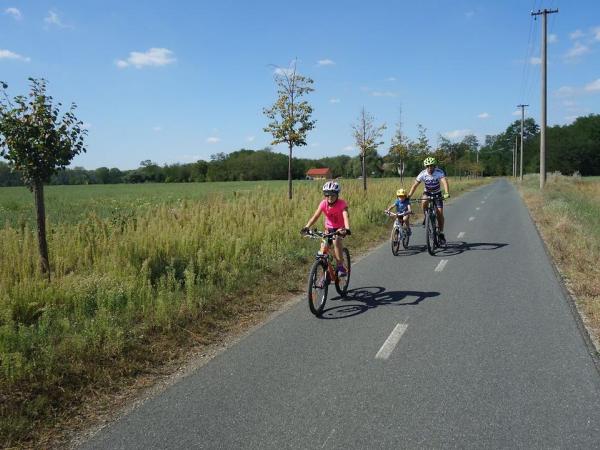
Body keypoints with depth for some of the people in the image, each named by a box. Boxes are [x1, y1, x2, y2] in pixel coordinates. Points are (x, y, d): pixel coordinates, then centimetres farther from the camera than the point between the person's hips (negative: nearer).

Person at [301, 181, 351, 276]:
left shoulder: (342, 204, -25)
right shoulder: (323, 203, -17)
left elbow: (346, 216, -40)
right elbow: (315, 216, -26)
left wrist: (347, 229, -58)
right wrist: (307, 227, -42)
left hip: (340, 228, -4)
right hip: (329, 227, 4)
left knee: (336, 241, -31)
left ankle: (341, 267, -19)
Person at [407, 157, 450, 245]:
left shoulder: (439, 172, -26)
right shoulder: (423, 174, -21)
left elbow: (445, 182, -40)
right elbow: (415, 185, -23)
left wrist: (447, 193, -58)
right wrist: (409, 196, -35)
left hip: (437, 194, -1)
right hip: (427, 193, 1)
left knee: (440, 213, -9)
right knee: (424, 202, -34)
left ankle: (441, 234, 5)